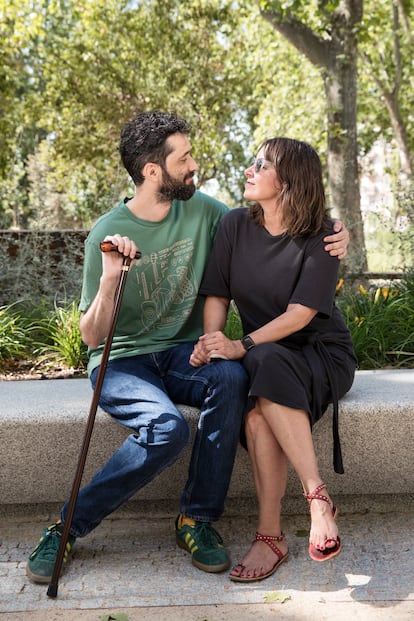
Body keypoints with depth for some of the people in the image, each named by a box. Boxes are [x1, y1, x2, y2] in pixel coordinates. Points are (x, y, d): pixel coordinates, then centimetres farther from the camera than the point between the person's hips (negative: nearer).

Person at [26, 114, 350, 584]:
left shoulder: (202, 210, 0)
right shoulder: (107, 234, -10)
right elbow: (91, 337, -10)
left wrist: (328, 236, -5)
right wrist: (109, 280, -29)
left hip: (182, 353, 4)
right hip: (122, 361, -3)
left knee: (231, 377, -30)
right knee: (167, 428, -32)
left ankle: (196, 518, -16)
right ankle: (68, 525, -11)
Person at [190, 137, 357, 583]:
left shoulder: (320, 237, -9)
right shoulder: (235, 225, 3)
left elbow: (301, 313, -16)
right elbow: (217, 295, 4)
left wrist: (241, 346, -28)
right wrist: (210, 339, -16)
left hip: (321, 351, -3)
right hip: (262, 356, 3)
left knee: (269, 364, -38)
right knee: (257, 413, -32)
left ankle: (317, 497, -31)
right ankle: (270, 536, -22)